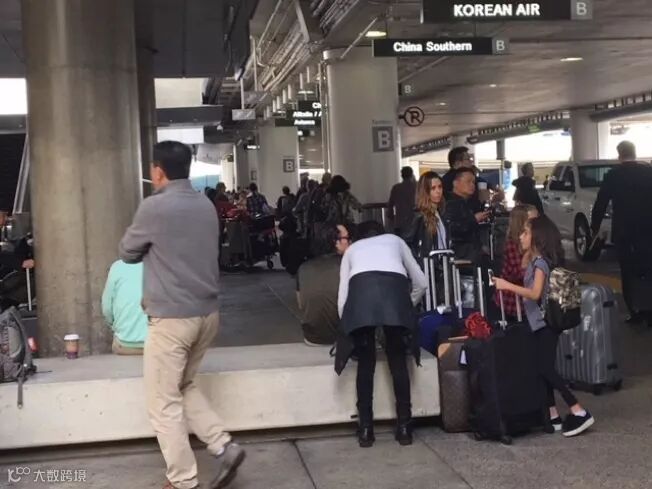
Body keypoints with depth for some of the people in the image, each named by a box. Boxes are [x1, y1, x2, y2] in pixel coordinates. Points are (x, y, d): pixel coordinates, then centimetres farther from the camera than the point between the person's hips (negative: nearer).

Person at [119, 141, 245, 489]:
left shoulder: (154, 207, -13)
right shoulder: (206, 206, 7)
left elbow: (128, 253, 2)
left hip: (172, 317, -7)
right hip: (207, 312, 7)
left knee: (164, 403, 4)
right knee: (184, 386, 23)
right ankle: (224, 447, 12)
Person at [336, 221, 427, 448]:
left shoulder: (352, 248, 36)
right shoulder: (395, 240, 38)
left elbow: (342, 296, 24)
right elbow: (421, 283, 35)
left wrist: (347, 325, 37)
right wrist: (406, 306, 50)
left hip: (360, 289, 0)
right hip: (394, 287, 0)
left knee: (365, 363, 14)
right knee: (398, 361, 15)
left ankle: (365, 430, 17)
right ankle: (404, 427, 18)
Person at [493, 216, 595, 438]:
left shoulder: (540, 262, -15)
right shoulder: (534, 260, 12)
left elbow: (535, 294, -27)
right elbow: (529, 290, 7)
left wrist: (507, 286, -29)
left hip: (545, 323, -9)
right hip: (538, 323, 9)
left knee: (546, 369, -11)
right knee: (543, 369, 9)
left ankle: (580, 412, -10)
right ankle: (553, 416, 14)